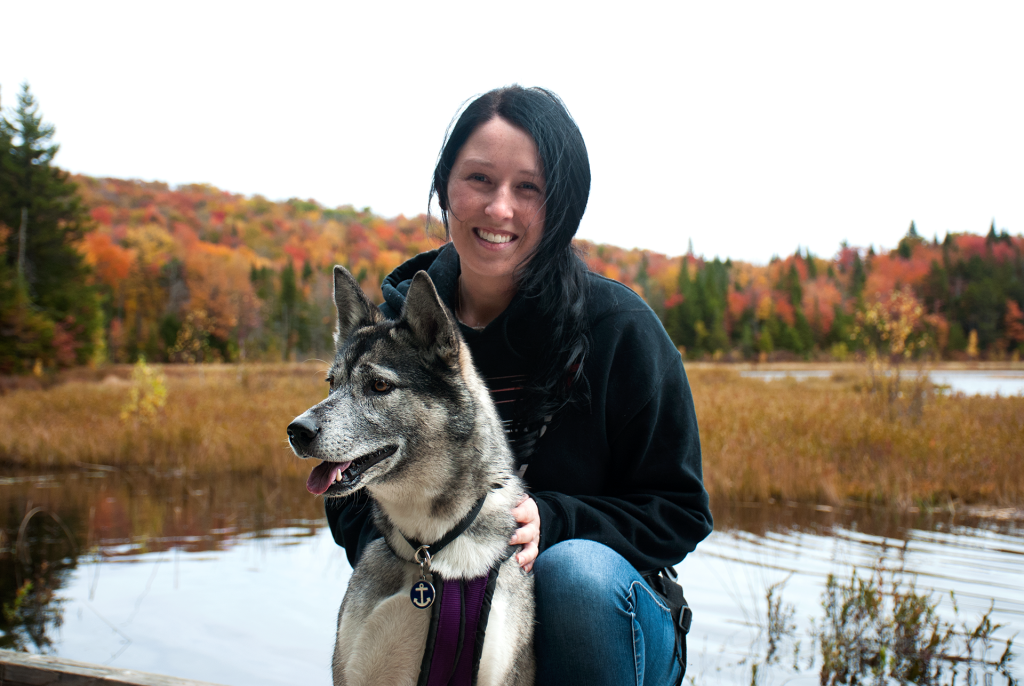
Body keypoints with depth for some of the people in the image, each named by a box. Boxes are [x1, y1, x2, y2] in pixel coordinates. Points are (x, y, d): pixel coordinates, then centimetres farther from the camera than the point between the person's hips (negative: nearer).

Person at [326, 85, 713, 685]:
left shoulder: (617, 326, -11)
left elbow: (680, 512, -6)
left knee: (574, 567, -34)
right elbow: (352, 498, 5)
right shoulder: (399, 318, -2)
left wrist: (550, 521, -23)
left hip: (601, 614, -1)